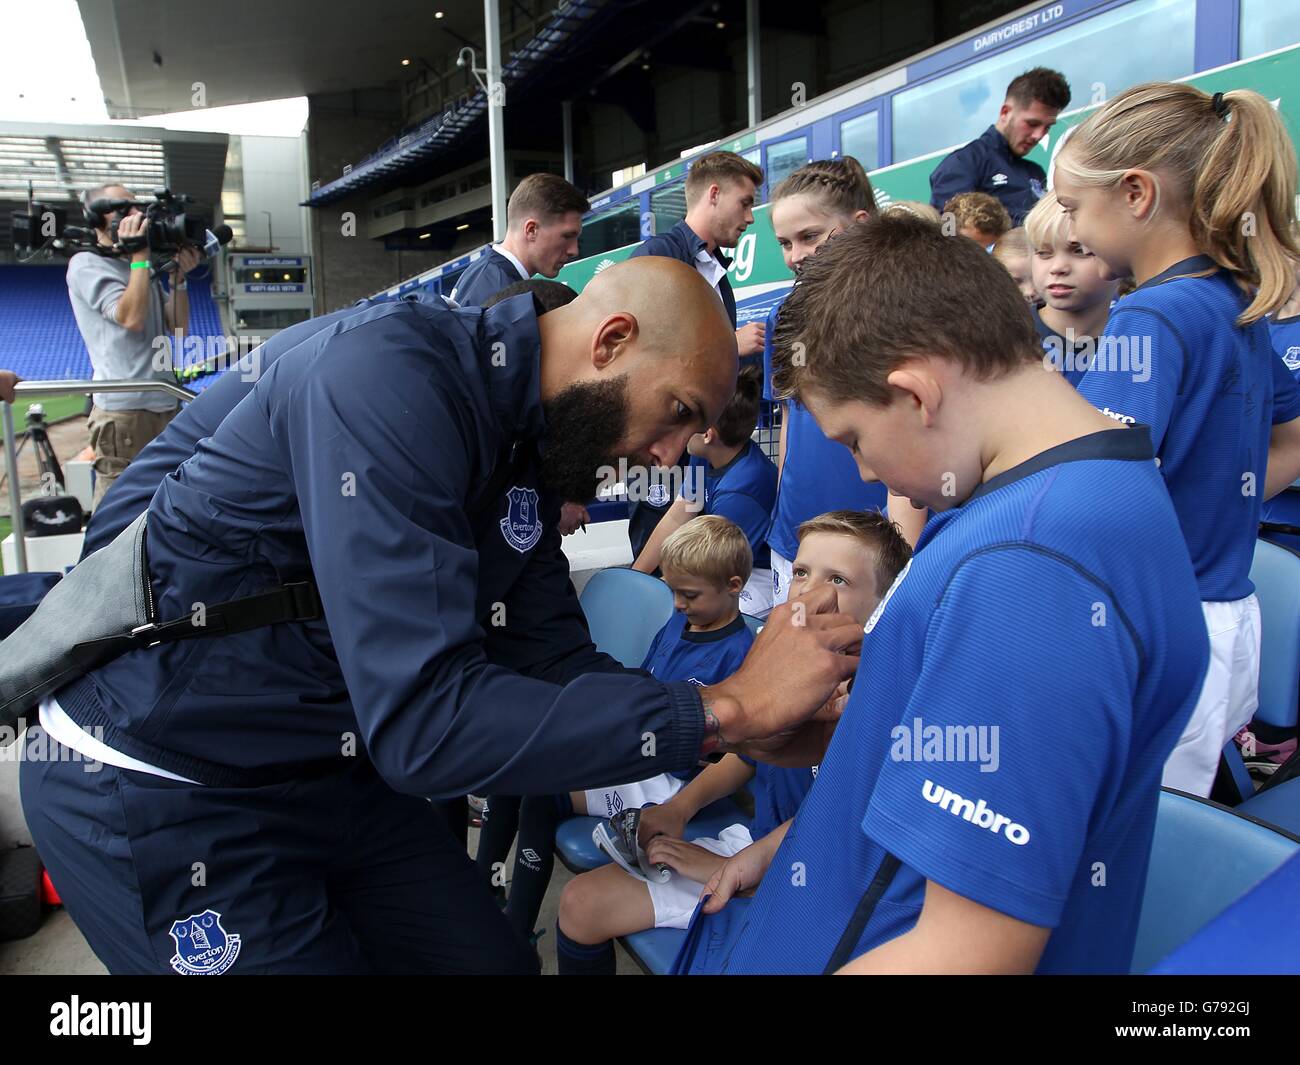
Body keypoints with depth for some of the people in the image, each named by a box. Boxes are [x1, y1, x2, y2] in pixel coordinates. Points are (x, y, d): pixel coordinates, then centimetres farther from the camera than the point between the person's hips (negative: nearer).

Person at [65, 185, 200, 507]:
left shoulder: (140, 269, 19)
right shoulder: (86, 265, -2)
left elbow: (178, 326, 16)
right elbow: (131, 317, -16)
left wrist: (178, 277, 4)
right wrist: (140, 256, -11)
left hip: (165, 405, 8)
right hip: (124, 410, -8)